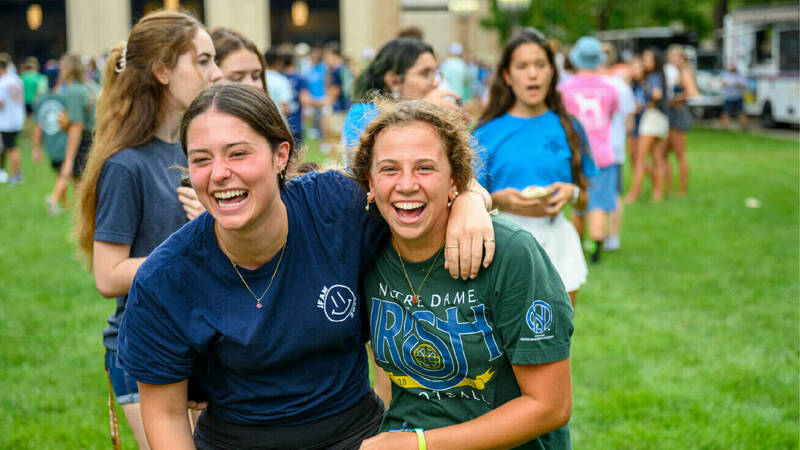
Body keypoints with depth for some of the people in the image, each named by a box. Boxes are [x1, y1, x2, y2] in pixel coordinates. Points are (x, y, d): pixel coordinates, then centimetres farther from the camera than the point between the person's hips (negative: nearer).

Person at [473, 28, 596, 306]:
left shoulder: (567, 127, 8)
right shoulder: (488, 133, 2)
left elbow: (584, 200, 13)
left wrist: (572, 193, -9)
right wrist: (500, 199, -18)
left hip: (557, 239, 3)